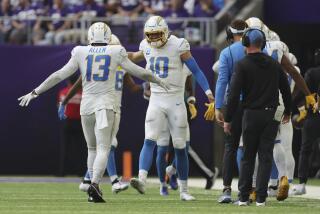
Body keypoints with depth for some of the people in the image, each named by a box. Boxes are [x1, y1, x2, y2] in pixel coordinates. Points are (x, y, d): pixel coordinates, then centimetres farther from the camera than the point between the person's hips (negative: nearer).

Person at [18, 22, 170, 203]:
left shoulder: (81, 53, 2)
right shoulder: (116, 52, 0)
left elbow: (59, 75, 3)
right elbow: (138, 72, 9)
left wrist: (35, 92, 11)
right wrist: (158, 81, 26)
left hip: (87, 106, 2)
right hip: (106, 105, -2)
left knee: (92, 148, 17)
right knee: (103, 149, -6)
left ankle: (94, 187, 15)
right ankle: (94, 184, -26)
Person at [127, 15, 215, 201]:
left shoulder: (178, 46, -11)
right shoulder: (147, 47, 3)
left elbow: (196, 72, -10)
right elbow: (136, 56, 29)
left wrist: (210, 97, -16)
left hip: (176, 102, -3)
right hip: (156, 102, 3)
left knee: (180, 147, 4)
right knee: (149, 141, -16)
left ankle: (184, 190, 14)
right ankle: (142, 180, -30)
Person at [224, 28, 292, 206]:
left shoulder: (243, 65, -7)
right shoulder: (274, 64, 6)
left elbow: (234, 95, -11)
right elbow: (286, 90, 13)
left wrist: (228, 120, -6)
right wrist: (288, 112, 28)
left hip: (251, 115, -2)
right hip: (272, 114, 2)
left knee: (248, 156, 8)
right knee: (266, 156, 4)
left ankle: (244, 197, 8)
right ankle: (261, 197, 0)